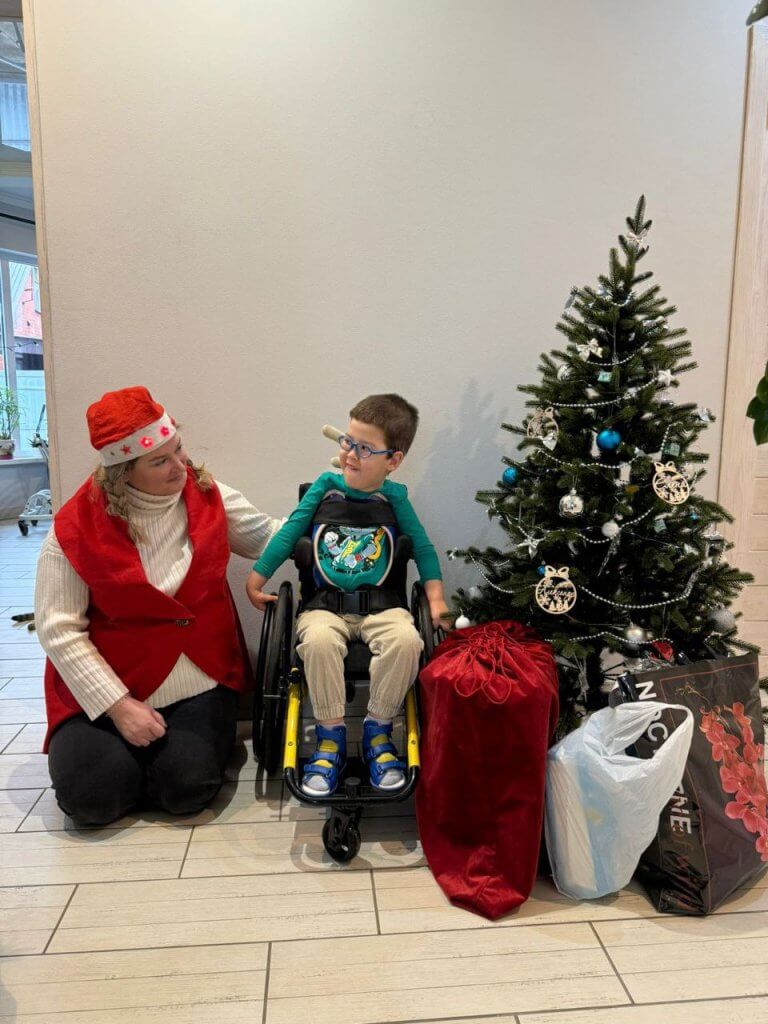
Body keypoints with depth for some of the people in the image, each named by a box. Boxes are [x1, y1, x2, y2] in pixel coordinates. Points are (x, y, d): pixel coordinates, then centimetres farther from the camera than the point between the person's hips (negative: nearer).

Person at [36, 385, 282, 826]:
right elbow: (59, 628, -13)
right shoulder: (77, 526, -15)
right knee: (94, 795, -17)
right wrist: (118, 706, -18)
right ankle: (115, 742, 16)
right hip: (106, 685, -1)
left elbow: (270, 536, 5)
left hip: (200, 681, 2)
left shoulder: (207, 496, -4)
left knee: (187, 788, -16)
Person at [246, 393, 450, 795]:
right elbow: (289, 534, 6)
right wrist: (255, 580, 5)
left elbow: (423, 547, 9)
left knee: (406, 640, -30)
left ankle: (378, 731, -7)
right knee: (318, 641, -34)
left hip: (379, 604, 1)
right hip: (326, 604, 0)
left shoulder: (394, 498, 4)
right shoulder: (325, 486, 4)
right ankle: (331, 735, -11)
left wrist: (436, 598, -2)